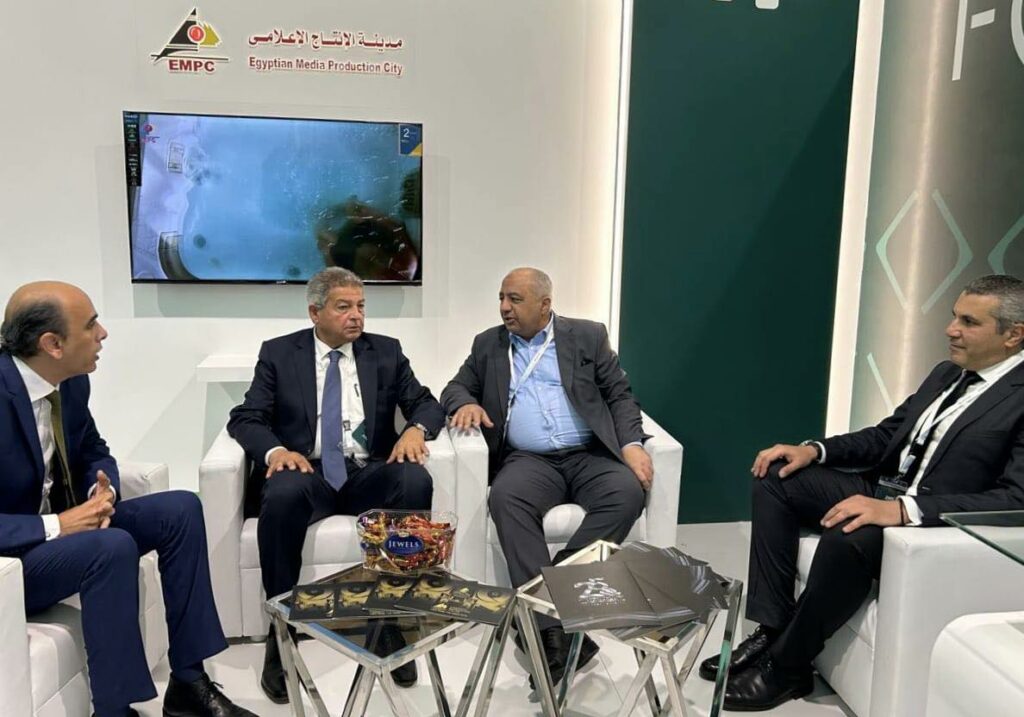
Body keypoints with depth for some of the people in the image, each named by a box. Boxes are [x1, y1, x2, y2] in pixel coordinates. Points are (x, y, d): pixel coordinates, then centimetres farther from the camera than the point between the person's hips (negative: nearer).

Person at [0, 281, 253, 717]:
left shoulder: (71, 381, -3)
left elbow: (93, 452, 12)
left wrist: (103, 492, -10)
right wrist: (55, 526, -28)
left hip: (62, 524, 8)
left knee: (180, 510, -6)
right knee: (112, 546, -33)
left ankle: (188, 681, -1)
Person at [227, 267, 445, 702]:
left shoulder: (386, 352, 12)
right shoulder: (279, 353, 7)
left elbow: (426, 403, 8)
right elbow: (245, 418, 2)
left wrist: (415, 429, -17)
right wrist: (275, 450, -20)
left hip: (368, 474, 2)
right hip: (306, 472, -1)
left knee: (416, 483, -31)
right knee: (283, 494, -36)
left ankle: (392, 620, -18)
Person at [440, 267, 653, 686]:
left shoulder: (588, 336, 11)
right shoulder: (488, 344, 16)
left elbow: (620, 395, 9)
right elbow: (456, 388, 17)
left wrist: (631, 443, -9)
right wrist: (466, 403, -8)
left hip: (590, 456, 0)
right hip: (528, 460, 0)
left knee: (628, 491, -31)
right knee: (506, 497, -33)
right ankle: (550, 625, -33)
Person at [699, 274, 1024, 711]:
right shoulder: (946, 373, 13)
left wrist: (904, 509, -33)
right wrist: (814, 449, 0)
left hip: (937, 523, -9)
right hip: (882, 489, 9)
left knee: (848, 537, -36)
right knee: (776, 479, -4)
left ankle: (785, 666, -14)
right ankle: (772, 629, -6)